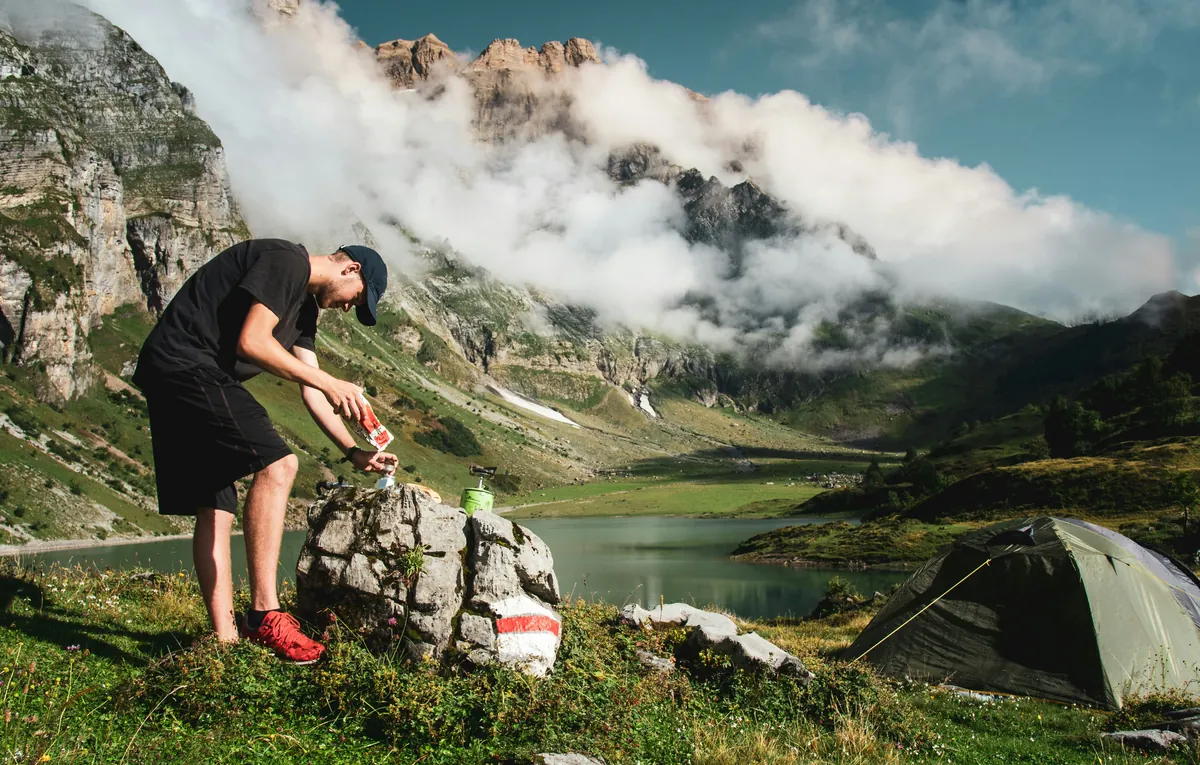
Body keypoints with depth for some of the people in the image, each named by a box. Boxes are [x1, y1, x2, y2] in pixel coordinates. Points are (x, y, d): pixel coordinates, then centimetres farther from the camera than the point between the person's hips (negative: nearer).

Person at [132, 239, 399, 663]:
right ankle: (264, 613, -23)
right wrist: (327, 382, -16)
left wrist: (353, 451, 12)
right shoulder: (287, 262, -8)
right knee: (277, 464, -22)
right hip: (185, 364, -11)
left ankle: (225, 640, 7)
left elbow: (310, 390, 19)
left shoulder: (305, 303, 22)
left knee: (216, 509, 6)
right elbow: (251, 342, -19)